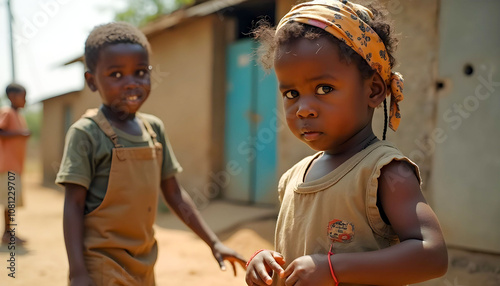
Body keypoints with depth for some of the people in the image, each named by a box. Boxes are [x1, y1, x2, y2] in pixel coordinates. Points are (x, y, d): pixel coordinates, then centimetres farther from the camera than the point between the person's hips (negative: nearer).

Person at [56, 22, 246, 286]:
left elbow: (174, 194, 8)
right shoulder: (86, 133, -13)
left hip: (144, 262, 5)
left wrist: (213, 242, 7)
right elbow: (73, 205, -12)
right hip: (102, 265, -5)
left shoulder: (154, 128, 3)